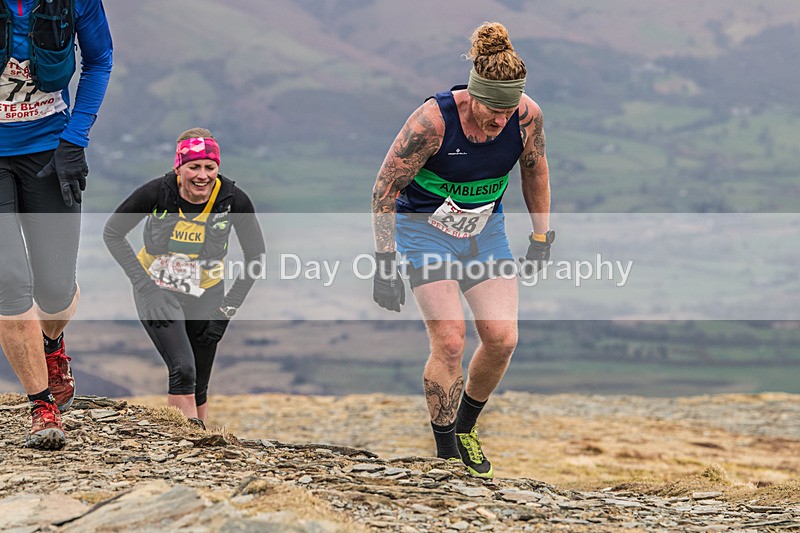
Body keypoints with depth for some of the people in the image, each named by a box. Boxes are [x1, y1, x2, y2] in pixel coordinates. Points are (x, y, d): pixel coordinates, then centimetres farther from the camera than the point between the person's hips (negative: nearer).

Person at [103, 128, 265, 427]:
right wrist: (144, 285, -13)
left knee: (198, 388, 6)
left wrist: (230, 305, -7)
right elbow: (112, 233, -8)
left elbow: (256, 256, -3)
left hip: (206, 295, 2)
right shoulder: (158, 192, -21)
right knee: (183, 369, -23)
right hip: (157, 290, -2)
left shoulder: (233, 199, -18)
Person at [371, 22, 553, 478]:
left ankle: (465, 427, 19)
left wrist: (542, 236, 9)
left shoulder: (528, 116, -18)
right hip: (425, 227, -4)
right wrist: (384, 263, -21)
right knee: (450, 341, -15)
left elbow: (535, 170, 5)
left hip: (485, 227, 4)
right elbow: (385, 187, -20)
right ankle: (446, 454, -1)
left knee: (502, 338, -6)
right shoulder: (433, 120, -30)